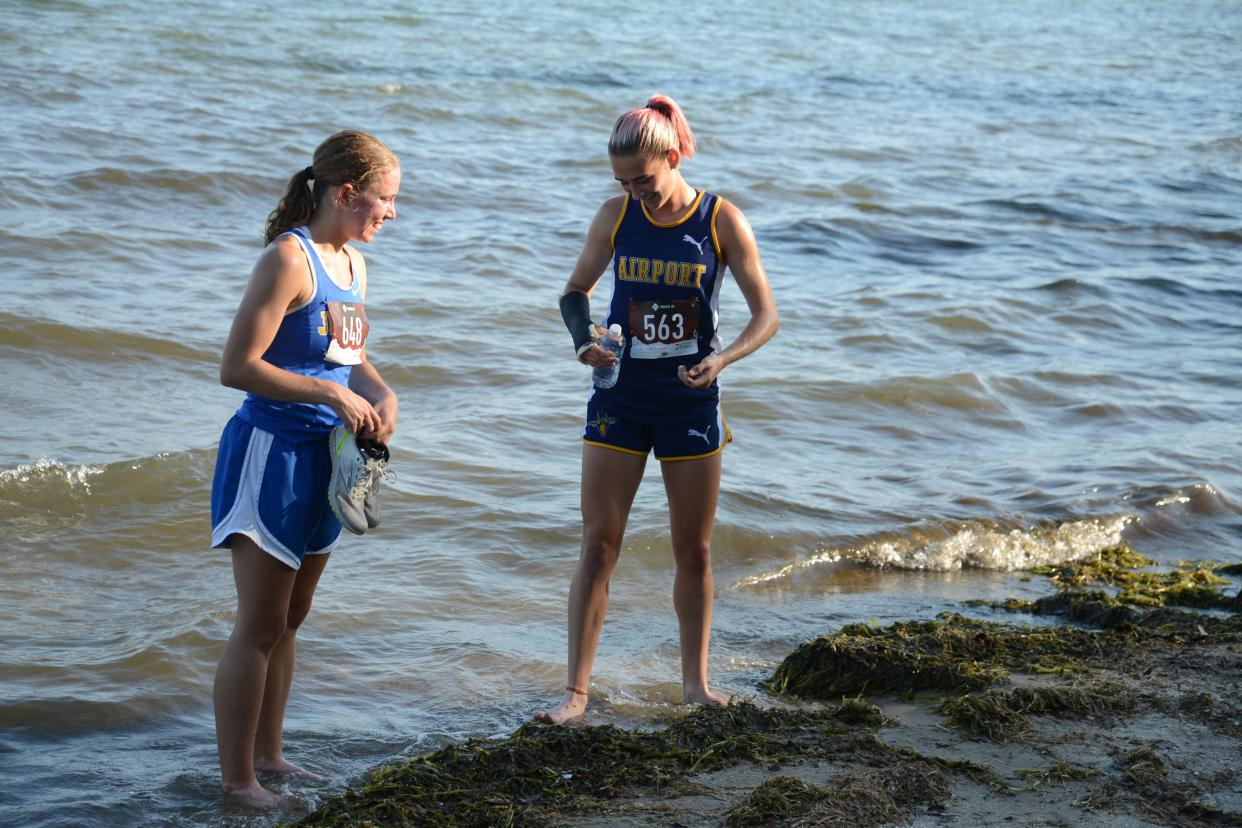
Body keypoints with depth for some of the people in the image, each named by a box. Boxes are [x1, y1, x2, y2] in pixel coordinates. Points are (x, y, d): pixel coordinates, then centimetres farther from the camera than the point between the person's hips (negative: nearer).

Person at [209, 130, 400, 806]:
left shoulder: (352, 263, 10)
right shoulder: (290, 258, -17)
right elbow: (237, 367, -20)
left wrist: (383, 397, 0)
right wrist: (333, 395, -21)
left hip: (322, 458, 9)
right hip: (271, 450, -9)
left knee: (289, 619, 18)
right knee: (259, 626, -2)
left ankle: (267, 754, 31)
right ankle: (236, 780, 7)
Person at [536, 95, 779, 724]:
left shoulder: (721, 221, -8)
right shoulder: (616, 216, -3)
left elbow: (766, 315, -6)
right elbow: (575, 291, 9)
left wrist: (723, 357, -24)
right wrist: (584, 338, -12)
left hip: (690, 405, -1)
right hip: (619, 399, 1)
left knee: (694, 550, 8)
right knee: (598, 544, -3)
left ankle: (695, 681, 24)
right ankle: (576, 690, 1)